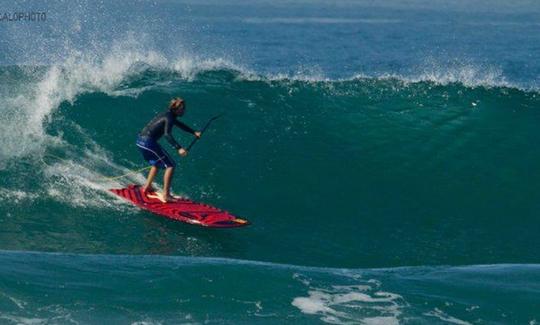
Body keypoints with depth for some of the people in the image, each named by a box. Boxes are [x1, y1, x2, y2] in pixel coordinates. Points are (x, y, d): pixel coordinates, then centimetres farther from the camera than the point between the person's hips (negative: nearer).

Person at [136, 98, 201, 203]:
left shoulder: (167, 115, 15)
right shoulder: (169, 118, -14)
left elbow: (180, 124, 32)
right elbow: (167, 134, -29)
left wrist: (194, 132, 30)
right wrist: (179, 148, -38)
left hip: (141, 140, 10)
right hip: (148, 142, -10)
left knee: (157, 162, 32)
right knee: (170, 165, -6)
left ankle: (147, 187, 41)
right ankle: (165, 195, -8)